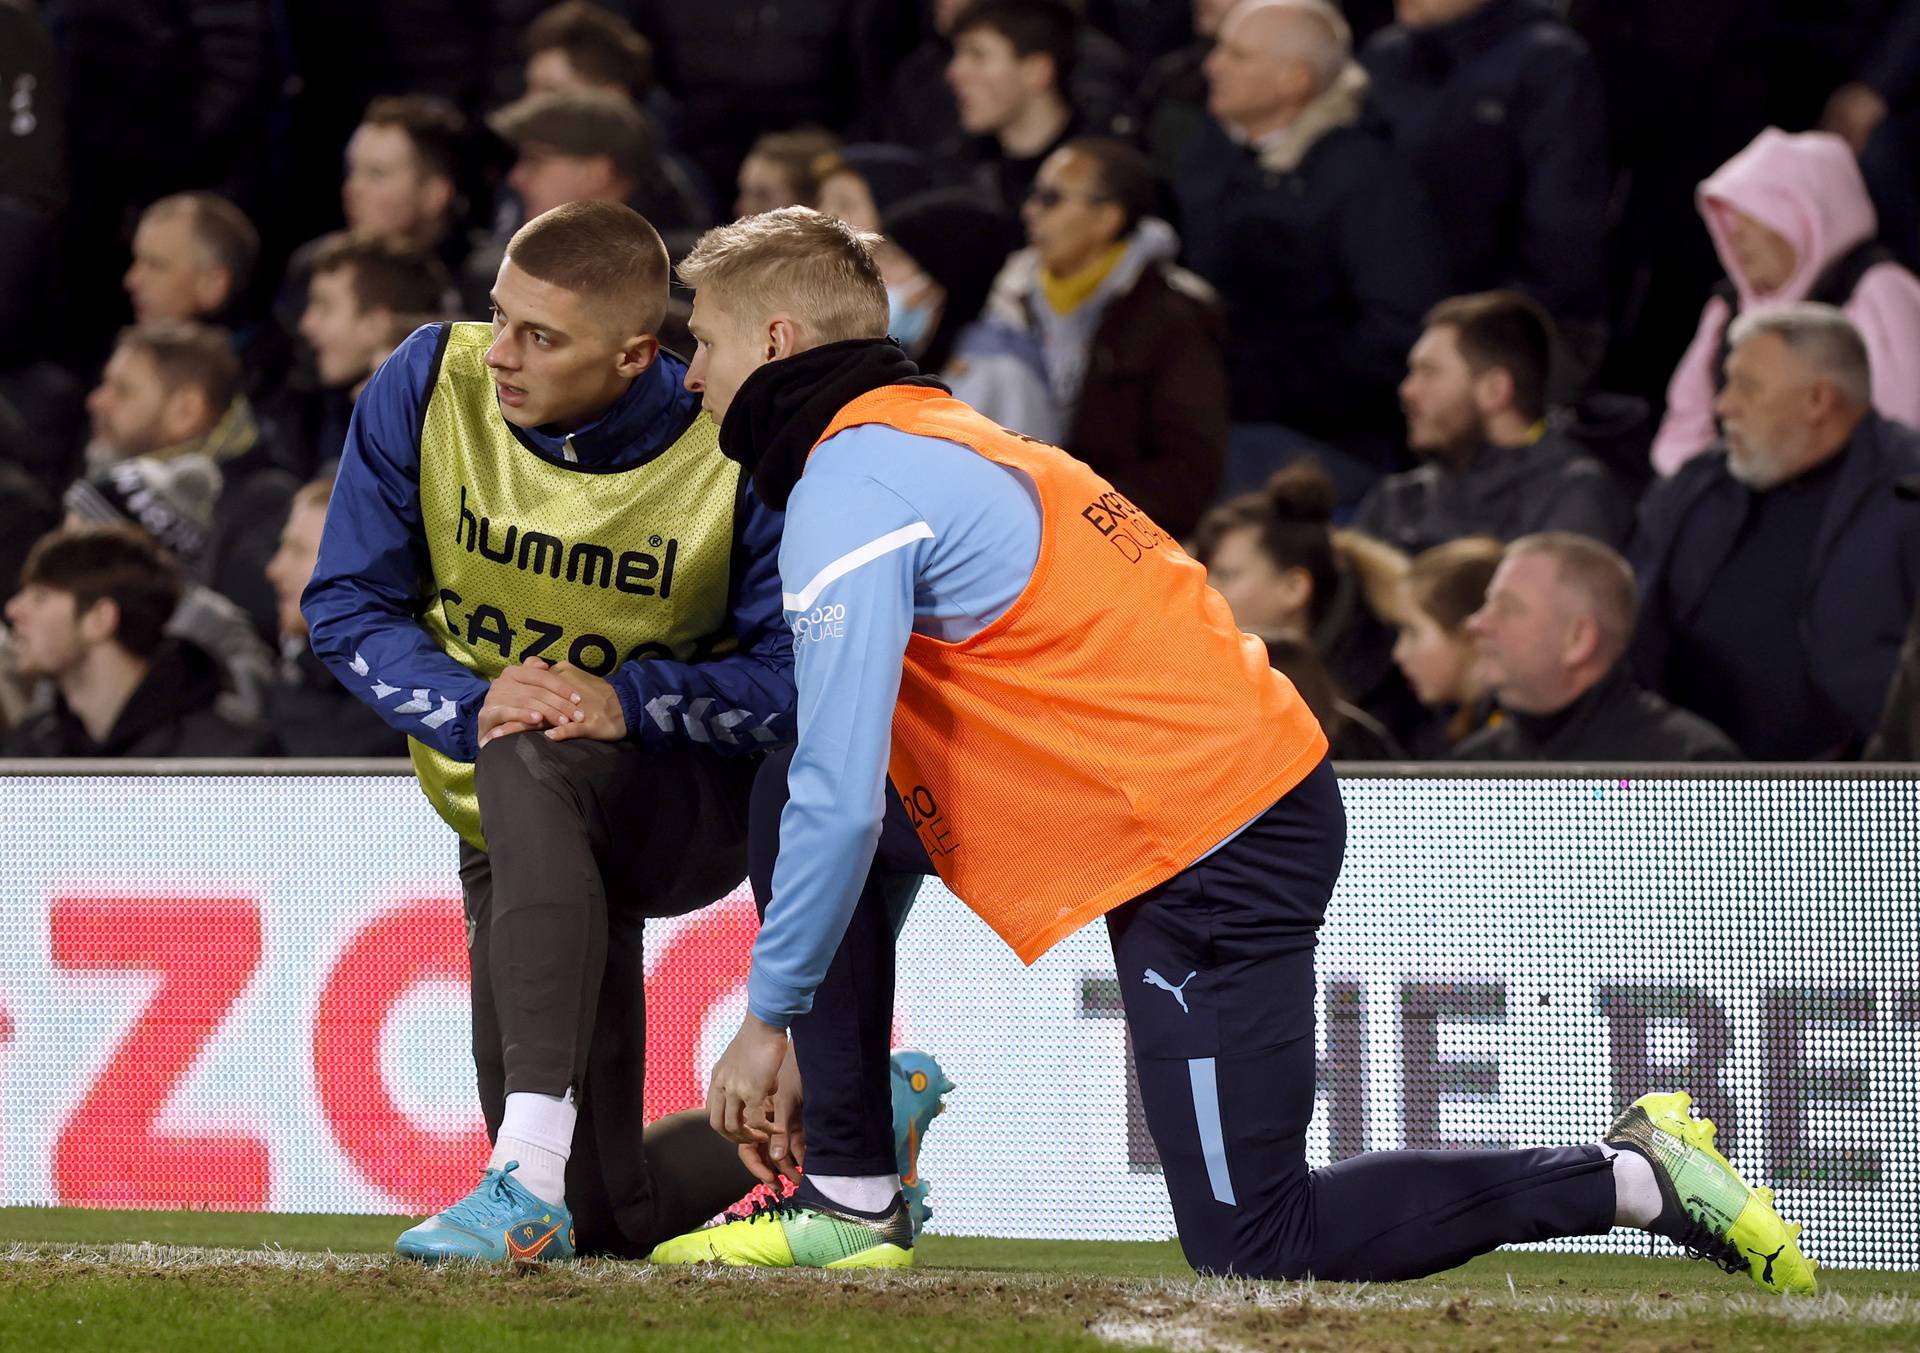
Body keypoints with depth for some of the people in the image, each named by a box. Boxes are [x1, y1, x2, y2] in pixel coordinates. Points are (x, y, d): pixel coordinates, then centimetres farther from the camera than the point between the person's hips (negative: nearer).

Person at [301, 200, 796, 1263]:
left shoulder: (735, 457, -21)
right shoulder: (427, 388, -13)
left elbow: (799, 673, -18)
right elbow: (346, 606, -8)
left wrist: (627, 699, -34)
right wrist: (469, 705, -26)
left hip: (693, 801, -4)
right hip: (508, 822, 4)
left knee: (529, 765, -41)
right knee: (604, 1219, -2)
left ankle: (532, 1173, -46)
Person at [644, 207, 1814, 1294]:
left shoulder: (849, 491, -13)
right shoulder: (935, 438, 17)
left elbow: (843, 804, -18)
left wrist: (769, 1019, -9)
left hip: (1210, 862, -10)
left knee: (1255, 1254, -5)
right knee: (795, 781, 12)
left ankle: (1633, 1177, -1)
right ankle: (854, 1206, 11)